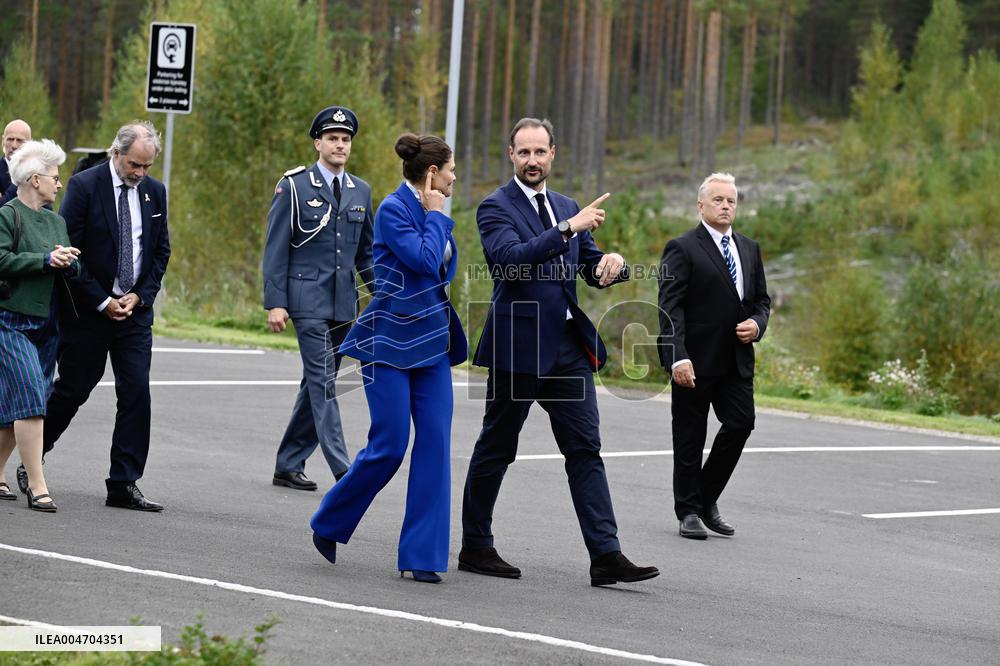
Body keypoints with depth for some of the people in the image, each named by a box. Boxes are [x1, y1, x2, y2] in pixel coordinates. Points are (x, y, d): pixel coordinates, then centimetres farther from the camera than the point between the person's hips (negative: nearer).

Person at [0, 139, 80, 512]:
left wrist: (67, 261, -4)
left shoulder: (56, 222, 18)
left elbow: (74, 268, 19)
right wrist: (46, 260, -20)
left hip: (46, 323, 8)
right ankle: (37, 486, -15)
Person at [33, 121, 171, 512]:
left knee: (136, 392, -4)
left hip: (134, 308, 4)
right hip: (89, 308, -4)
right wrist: (102, 302, -13)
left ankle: (124, 485, -3)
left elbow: (161, 250, 11)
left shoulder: (154, 192, 5)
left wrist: (140, 296, -3)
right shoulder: (85, 186, -10)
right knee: (72, 390, 4)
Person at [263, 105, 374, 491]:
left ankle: (288, 466, 19)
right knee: (323, 383, -12)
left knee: (316, 384, 10)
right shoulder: (294, 187, -3)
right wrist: (275, 303, -12)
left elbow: (367, 253, 18)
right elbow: (276, 249, -5)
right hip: (308, 299, -6)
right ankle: (342, 470, -17)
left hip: (344, 303, 6)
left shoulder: (361, 192, 12)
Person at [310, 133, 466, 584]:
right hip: (391, 342, -8)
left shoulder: (428, 210, 13)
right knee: (389, 445, -6)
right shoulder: (393, 209, -11)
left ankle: (421, 555, 1)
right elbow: (426, 262, -20)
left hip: (432, 341, 8)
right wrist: (435, 216, -10)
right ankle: (329, 525, 16)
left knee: (435, 444, -1)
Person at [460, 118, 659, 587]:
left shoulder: (567, 208, 16)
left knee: (586, 450, -1)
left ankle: (605, 556, -4)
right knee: (496, 449, 5)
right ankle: (475, 548, 16)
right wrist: (569, 228, -26)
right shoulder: (496, 208, -5)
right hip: (518, 346, -6)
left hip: (569, 346, 6)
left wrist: (612, 263, -7)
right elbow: (510, 257, -23)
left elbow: (593, 271, 17)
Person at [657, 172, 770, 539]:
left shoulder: (749, 248, 15)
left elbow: (761, 299, 21)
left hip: (736, 359, 5)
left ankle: (707, 498, 14)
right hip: (695, 361, -5)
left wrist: (757, 324, -3)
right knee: (690, 437, 2)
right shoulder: (682, 248, -6)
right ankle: (689, 511, 12)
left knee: (740, 423, -4)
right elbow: (670, 309, -13)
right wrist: (677, 358, -22)